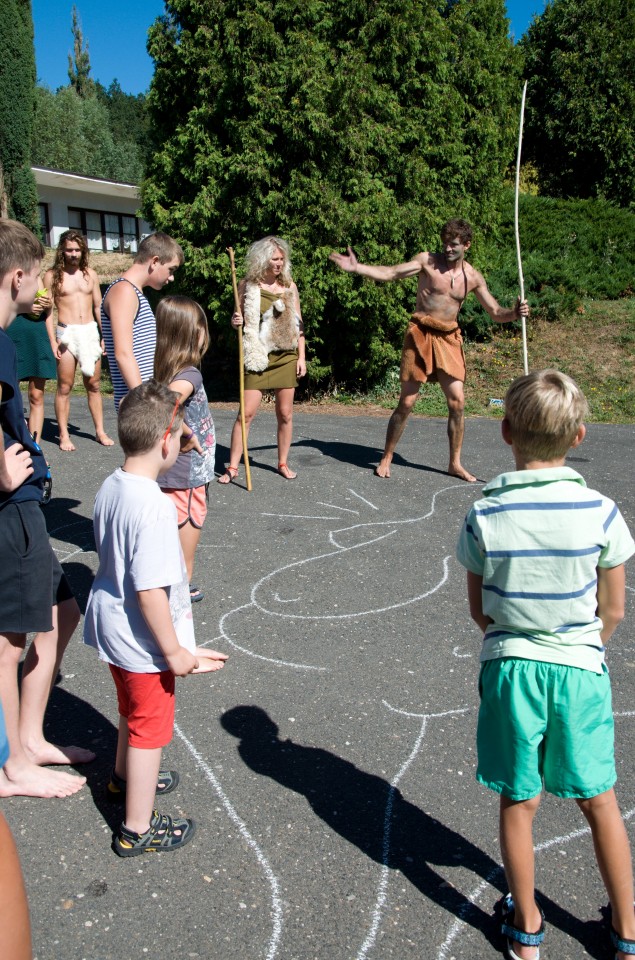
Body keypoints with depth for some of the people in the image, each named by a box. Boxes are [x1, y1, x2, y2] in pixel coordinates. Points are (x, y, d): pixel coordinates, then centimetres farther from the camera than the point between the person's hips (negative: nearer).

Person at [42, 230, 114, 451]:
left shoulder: (90, 274, 11)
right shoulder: (52, 276, 0)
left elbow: (99, 307, 13)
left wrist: (105, 335, 6)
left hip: (91, 332, 3)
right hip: (66, 333, -3)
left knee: (94, 385, 8)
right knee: (65, 386, 0)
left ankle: (100, 431, 15)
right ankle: (64, 435, 6)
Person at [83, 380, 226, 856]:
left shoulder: (109, 488, -4)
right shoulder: (155, 506, -30)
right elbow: (149, 591, -30)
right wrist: (175, 652, -19)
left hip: (111, 628, 9)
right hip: (142, 641, -8)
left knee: (133, 712, 31)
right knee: (150, 728, 11)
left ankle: (127, 775, 57)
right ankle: (138, 830, 29)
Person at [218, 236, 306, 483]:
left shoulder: (289, 285, 6)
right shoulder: (247, 284, 1)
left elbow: (298, 323, 9)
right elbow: (239, 319, 10)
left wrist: (301, 356, 4)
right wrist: (235, 321, -14)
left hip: (286, 356, 2)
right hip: (257, 357, -2)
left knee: (285, 413, 6)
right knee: (246, 413, -6)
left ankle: (283, 463, 20)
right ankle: (233, 467, 1)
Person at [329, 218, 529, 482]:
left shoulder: (473, 277, 6)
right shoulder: (427, 261, -3)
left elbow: (495, 313, 9)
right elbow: (390, 274, -10)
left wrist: (515, 313, -13)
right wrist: (356, 267, -22)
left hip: (449, 339, 3)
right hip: (420, 335, -3)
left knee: (457, 402, -1)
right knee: (406, 402, -2)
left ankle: (455, 463, 14)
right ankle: (386, 458, 14)